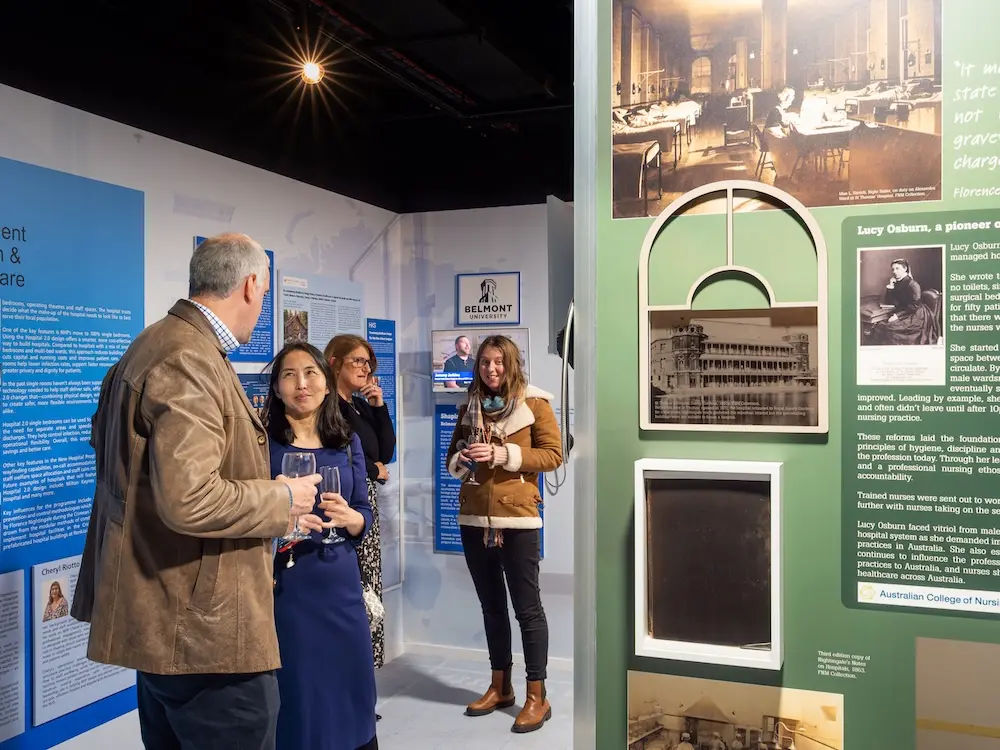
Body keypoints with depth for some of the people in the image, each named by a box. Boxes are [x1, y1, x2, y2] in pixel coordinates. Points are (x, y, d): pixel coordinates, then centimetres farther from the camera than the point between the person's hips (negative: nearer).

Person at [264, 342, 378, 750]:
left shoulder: (347, 441, 7)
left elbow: (365, 513, 7)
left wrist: (348, 517, -13)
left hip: (340, 582, 4)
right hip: (285, 584, -3)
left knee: (348, 684, 11)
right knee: (296, 694, 5)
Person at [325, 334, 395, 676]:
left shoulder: (362, 405, 17)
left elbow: (386, 452, 12)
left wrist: (380, 407, 2)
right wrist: (374, 470, -3)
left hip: (367, 502, 9)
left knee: (368, 586, 10)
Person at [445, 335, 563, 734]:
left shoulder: (534, 403, -3)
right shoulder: (469, 407, 11)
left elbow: (553, 454, -7)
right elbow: (453, 455, 19)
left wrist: (505, 454, -17)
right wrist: (460, 460, -5)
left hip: (517, 519, -5)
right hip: (474, 519, 5)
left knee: (527, 607, 1)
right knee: (491, 606, 14)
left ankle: (537, 697, 11)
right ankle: (500, 687, 27)